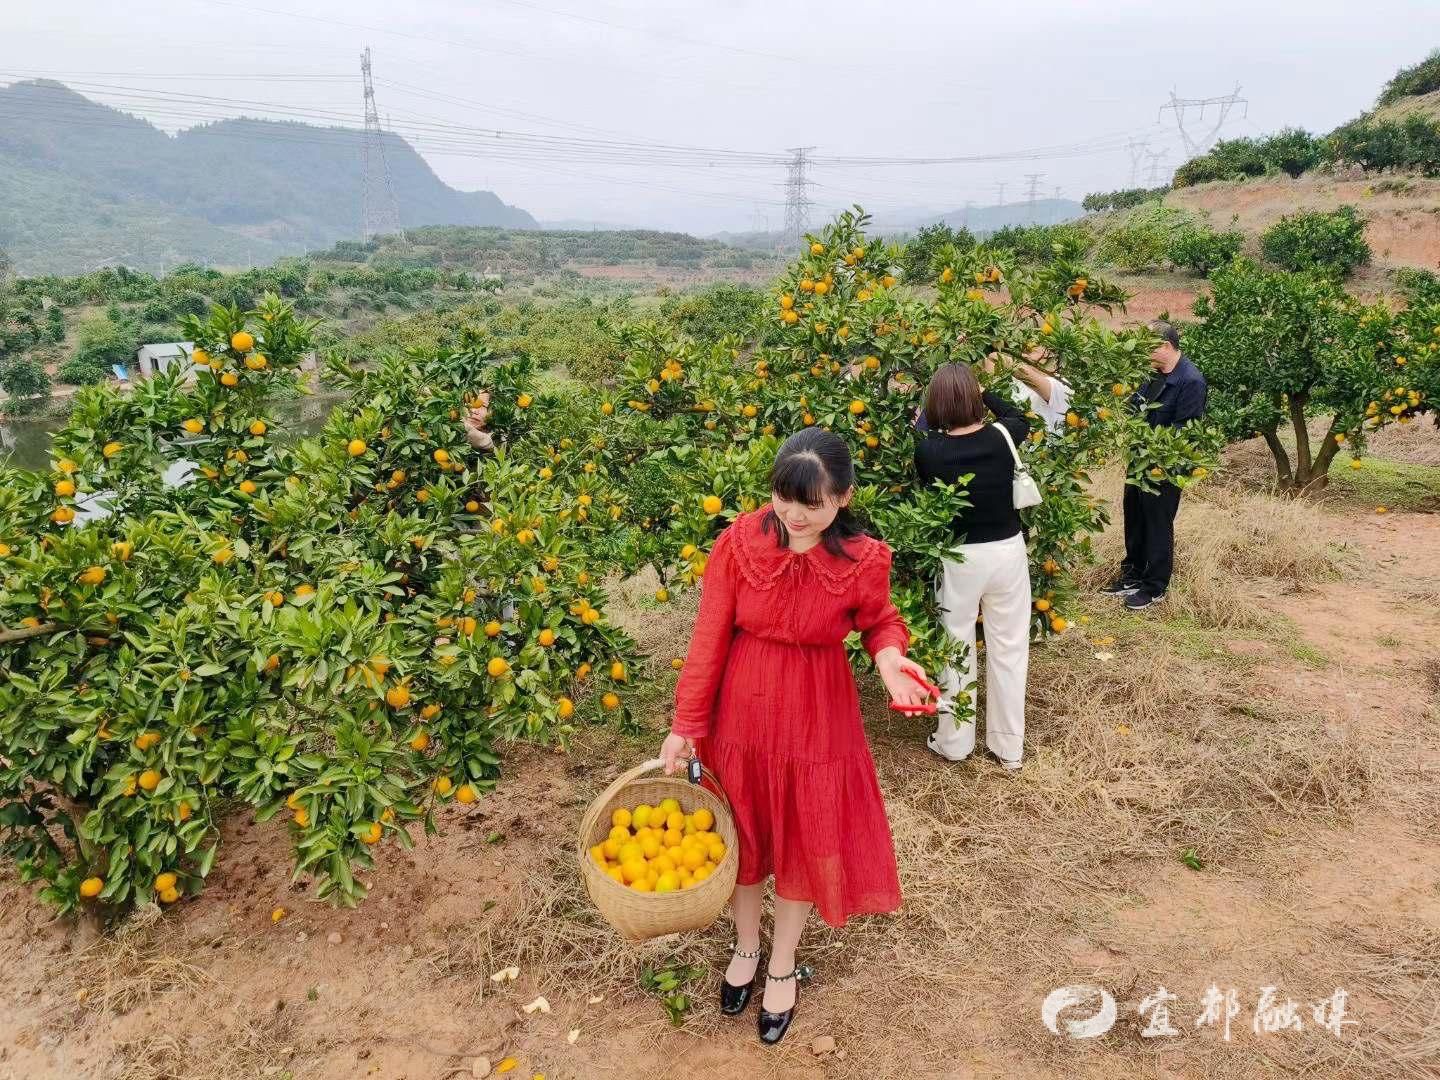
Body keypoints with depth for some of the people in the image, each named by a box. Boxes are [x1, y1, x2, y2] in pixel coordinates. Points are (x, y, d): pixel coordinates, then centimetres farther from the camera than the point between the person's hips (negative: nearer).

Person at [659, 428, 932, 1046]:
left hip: (816, 720, 0)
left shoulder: (863, 560, -17)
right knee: (743, 834, 20)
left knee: (805, 841, 16)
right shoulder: (739, 543, -17)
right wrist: (684, 725, -7)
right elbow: (708, 639, -11)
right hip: (740, 712, 1)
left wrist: (889, 658, -21)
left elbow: (879, 622, 2)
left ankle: (782, 965, 44)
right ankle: (746, 947, 49)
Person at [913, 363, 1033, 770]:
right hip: (1007, 552, 2)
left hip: (958, 558, -2)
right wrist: (985, 393, 26)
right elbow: (1020, 418, 15)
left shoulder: (927, 450, -16)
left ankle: (953, 743, 28)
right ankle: (1009, 748, 28)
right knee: (1009, 648, 14)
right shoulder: (1002, 436, -9)